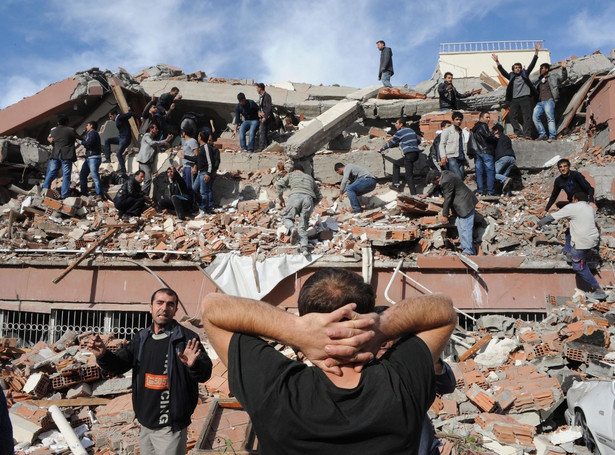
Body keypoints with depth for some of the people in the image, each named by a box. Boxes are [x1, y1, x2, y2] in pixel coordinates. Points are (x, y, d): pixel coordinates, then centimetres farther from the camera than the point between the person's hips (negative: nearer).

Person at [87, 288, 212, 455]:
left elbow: (205, 373, -18)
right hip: (145, 423, 6)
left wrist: (194, 365, -40)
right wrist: (103, 355, -10)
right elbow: (118, 365, 10)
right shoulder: (141, 338, 7)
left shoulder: (186, 338, -13)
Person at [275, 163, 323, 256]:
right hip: (308, 198, 2)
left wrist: (281, 198, 23)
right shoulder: (310, 177, 36)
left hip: (295, 196, -2)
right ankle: (304, 247, -16)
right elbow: (319, 196, 32)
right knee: (303, 225, 4)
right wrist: (312, 206, 43)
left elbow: (278, 184, 13)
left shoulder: (291, 174, 29)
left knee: (288, 218, 9)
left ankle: (292, 229, -26)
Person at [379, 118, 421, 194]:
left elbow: (391, 143, 7)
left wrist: (381, 149, 19)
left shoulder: (399, 132, -2)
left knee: (409, 176, -8)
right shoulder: (411, 130, 19)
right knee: (396, 163, 22)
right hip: (416, 153, 8)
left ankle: (414, 194, -13)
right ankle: (396, 184, 18)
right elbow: (418, 140, 24)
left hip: (409, 154, -8)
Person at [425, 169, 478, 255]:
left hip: (465, 205, -11)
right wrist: (427, 194, 29)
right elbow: (436, 186, 25)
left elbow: (447, 199, -20)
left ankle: (468, 251, -5)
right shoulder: (443, 174, 4)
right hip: (462, 205, 11)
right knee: (460, 227, 14)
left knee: (465, 228, -9)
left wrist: (445, 215, -11)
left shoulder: (446, 181, -25)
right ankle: (465, 248, 21)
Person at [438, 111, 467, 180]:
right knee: (458, 178, -19)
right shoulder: (447, 130, 5)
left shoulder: (461, 132, 24)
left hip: (461, 159, 7)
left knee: (462, 177, 0)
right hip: (451, 158, -7)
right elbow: (442, 144, -3)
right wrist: (443, 156, -16)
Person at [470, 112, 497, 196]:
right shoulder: (483, 126, -7)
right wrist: (496, 139, -2)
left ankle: (480, 190, 5)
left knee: (479, 171, 6)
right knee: (490, 171, -5)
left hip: (477, 152, 8)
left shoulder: (474, 128, 21)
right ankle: (490, 191, -7)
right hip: (486, 152, -8)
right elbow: (488, 136, -16)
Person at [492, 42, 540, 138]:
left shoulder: (525, 74, 14)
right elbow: (503, 71, 7)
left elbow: (532, 64, 8)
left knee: (527, 116, -7)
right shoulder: (511, 76, 16)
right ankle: (519, 132, -4)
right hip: (514, 99, 2)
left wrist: (536, 52, 0)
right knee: (512, 116, -8)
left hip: (525, 98, -2)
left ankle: (527, 134, -12)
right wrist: (497, 62, -4)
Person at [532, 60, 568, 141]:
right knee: (535, 117, -15)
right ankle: (542, 135, -13)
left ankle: (552, 136, -22)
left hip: (549, 101, -5)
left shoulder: (552, 78, 15)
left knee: (550, 118, -18)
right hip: (540, 102, 5)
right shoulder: (538, 81, 27)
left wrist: (563, 68, -11)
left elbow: (563, 77, 7)